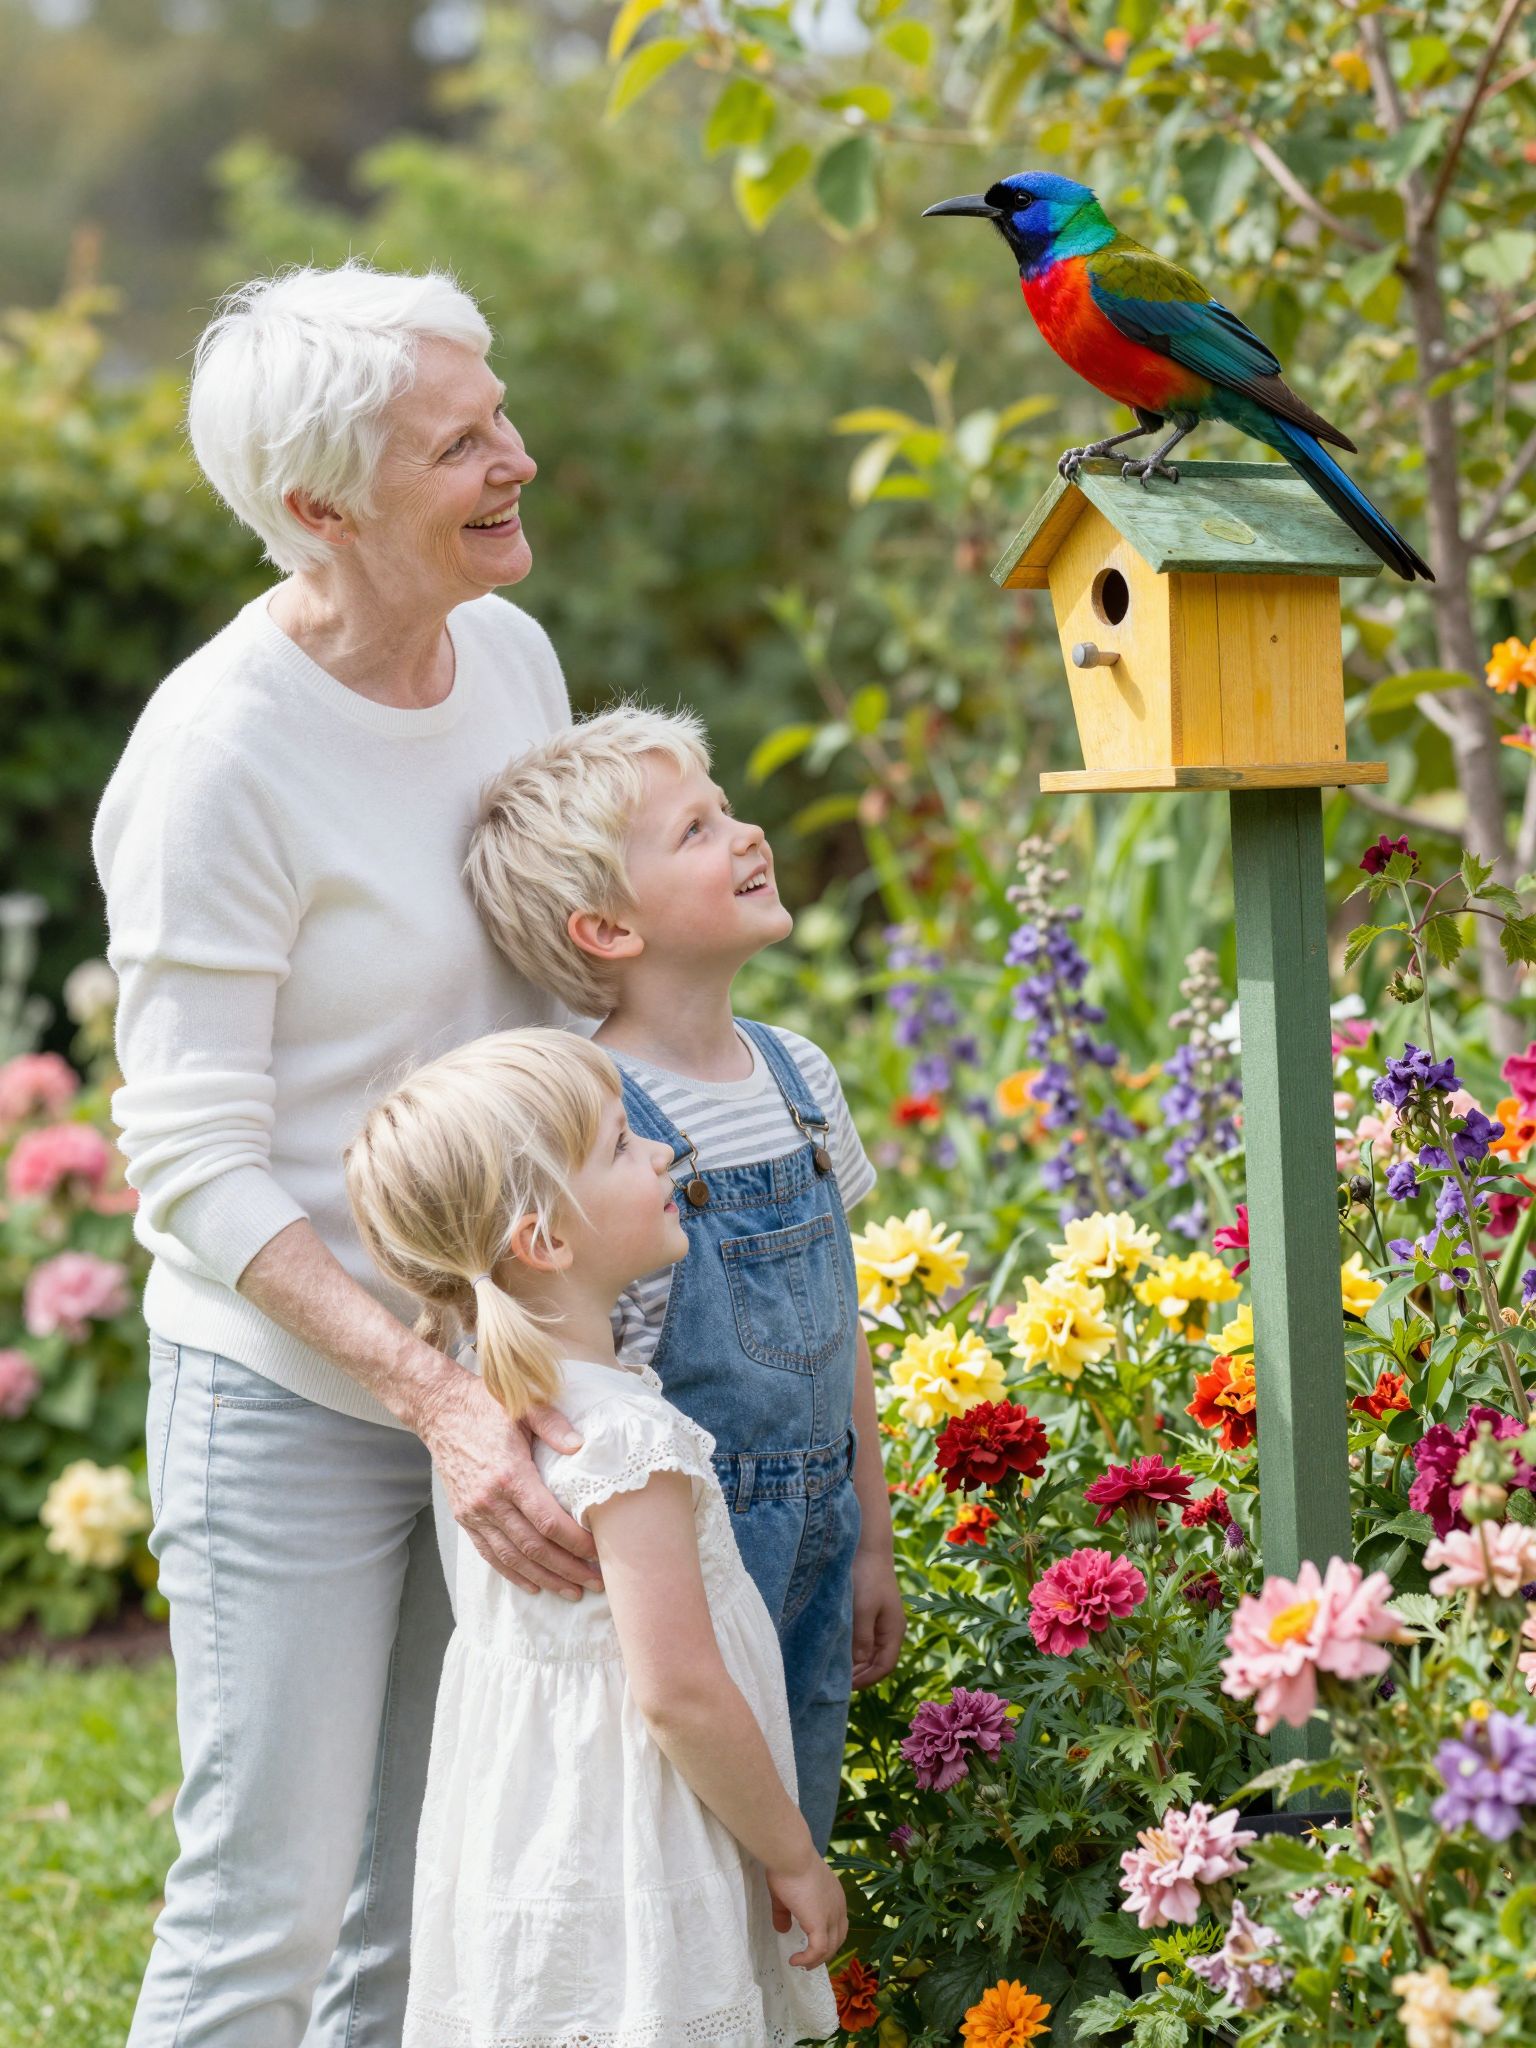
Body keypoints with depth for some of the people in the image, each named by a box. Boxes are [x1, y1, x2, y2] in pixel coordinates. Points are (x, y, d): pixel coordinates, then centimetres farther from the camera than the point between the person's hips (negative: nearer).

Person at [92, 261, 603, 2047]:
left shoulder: (514, 656, 2)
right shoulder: (222, 749, -19)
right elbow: (197, 1165, -18)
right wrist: (433, 1397, -26)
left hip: (492, 1362, 7)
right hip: (290, 1386, -7)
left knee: (432, 1899, 15)